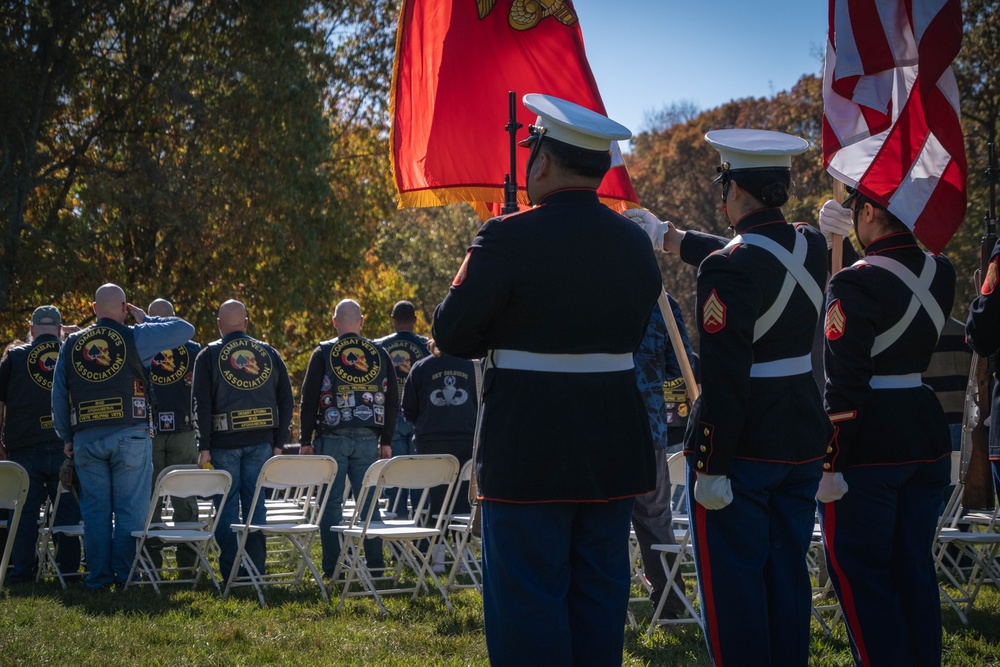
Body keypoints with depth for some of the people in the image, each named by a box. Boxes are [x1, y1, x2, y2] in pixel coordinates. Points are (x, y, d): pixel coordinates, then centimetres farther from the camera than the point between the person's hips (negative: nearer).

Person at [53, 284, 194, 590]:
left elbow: (58, 395, 11)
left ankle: (98, 576, 8)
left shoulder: (72, 344, 9)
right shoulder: (135, 337, -2)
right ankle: (125, 574, -1)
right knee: (130, 508, 1)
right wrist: (146, 320, 13)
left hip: (86, 438, 3)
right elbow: (185, 329, 2)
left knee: (95, 510, 7)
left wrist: (66, 437, 18)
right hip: (129, 436, -3)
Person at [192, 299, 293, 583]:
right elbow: (286, 401, 8)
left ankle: (230, 573, -1)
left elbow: (201, 404, -6)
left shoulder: (209, 355, -1)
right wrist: (279, 443, 11)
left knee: (227, 506, 2)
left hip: (224, 443, -3)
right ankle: (256, 571, 7)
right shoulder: (269, 354, 8)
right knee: (255, 504, 7)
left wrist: (204, 447, -4)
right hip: (260, 442, 3)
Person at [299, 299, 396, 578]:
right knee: (368, 502, 8)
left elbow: (309, 399, -4)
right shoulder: (379, 354, 6)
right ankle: (375, 564, 8)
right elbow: (392, 400, 9)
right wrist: (386, 441, 14)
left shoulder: (323, 353, -2)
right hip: (368, 439, 3)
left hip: (332, 439, -2)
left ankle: (332, 566, -1)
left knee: (331, 502, 1)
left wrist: (306, 441, 1)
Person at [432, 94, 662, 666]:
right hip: (613, 450, 6)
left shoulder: (508, 239, -14)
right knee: (601, 596, 12)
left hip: (528, 452, -6)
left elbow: (453, 335, -10)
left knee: (529, 597, 1)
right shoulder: (635, 243, 5)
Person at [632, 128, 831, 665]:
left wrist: (712, 467, -17)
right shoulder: (810, 247, 3)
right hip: (803, 441, 7)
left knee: (732, 581, 2)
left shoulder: (726, 268, -19)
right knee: (787, 575, 14)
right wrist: (671, 237, 36)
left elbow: (724, 379, -21)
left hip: (743, 445, -7)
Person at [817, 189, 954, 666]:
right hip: (929, 440, 7)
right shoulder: (942, 274, 3)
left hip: (868, 448, -7)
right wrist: (861, 232, 30)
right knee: (915, 571, 15)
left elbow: (844, 384, -20)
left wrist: (826, 464, -16)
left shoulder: (854, 283, -17)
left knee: (861, 577, 1)